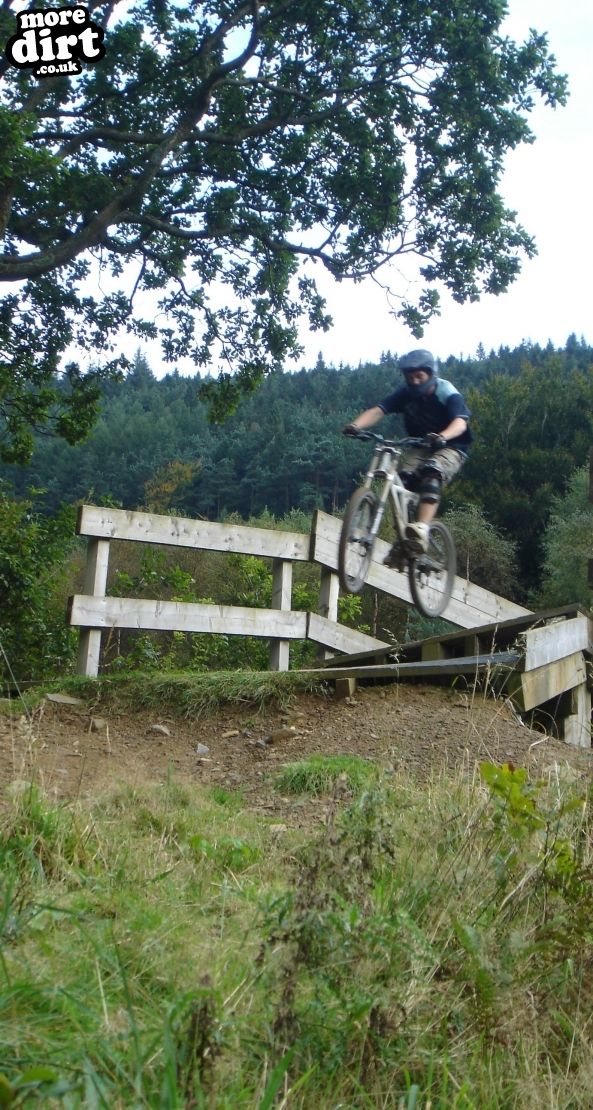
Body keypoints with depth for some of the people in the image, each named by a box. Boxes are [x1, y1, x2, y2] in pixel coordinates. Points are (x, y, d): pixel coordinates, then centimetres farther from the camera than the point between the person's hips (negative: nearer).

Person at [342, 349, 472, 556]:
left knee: (431, 476, -34)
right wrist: (355, 425, -39)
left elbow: (460, 423, -35)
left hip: (450, 448, -4)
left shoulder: (447, 393, -17)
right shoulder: (406, 393, -7)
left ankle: (421, 530, -46)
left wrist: (441, 437, -57)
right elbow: (377, 410, -19)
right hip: (420, 447, 4)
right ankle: (402, 540, -15)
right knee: (402, 479, -22)